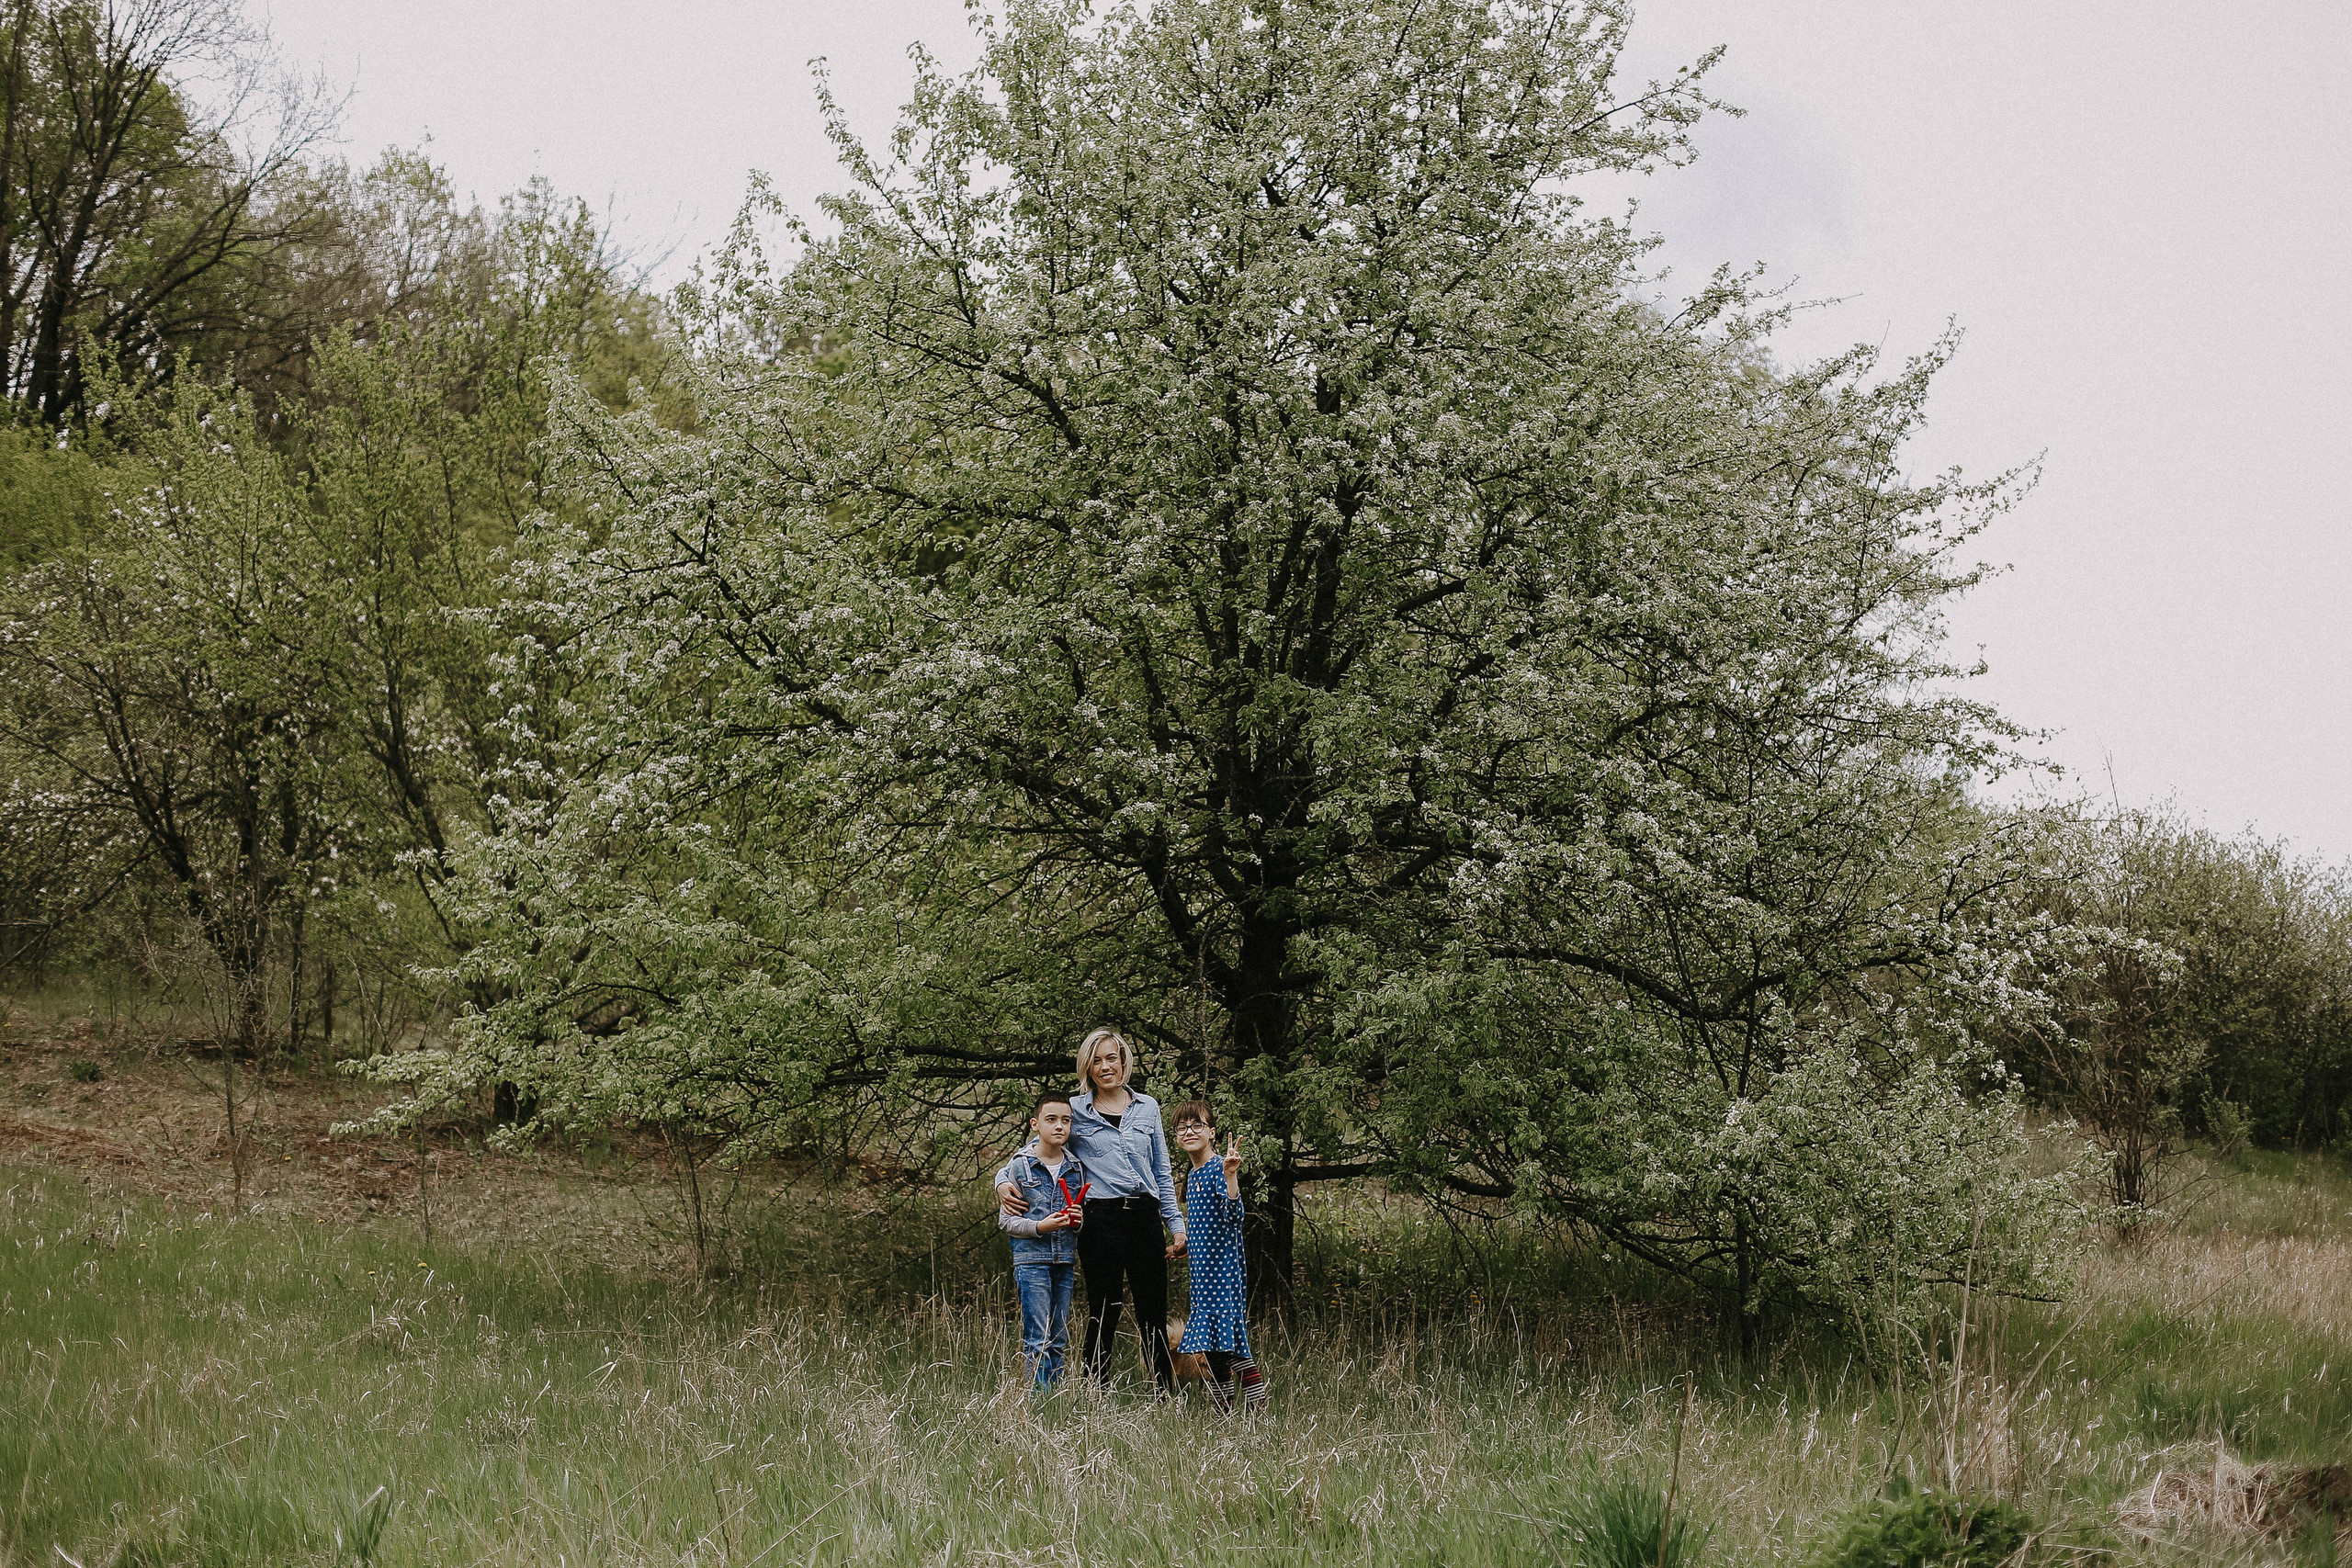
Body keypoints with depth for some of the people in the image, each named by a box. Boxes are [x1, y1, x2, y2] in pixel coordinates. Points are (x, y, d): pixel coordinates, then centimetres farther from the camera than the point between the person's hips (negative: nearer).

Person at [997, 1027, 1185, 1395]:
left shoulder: (1147, 1107, 13)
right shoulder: (1075, 1110, 5)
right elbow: (1031, 1152, 14)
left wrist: (1176, 1225, 13)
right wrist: (1003, 1181, -4)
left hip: (1145, 1216, 2)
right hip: (1102, 1221, -2)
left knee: (1153, 1316, 4)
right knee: (1103, 1315, 0)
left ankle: (1167, 1399, 9)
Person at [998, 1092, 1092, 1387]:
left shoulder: (1077, 1169, 10)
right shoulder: (1020, 1166, -1)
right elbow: (1006, 1221, -1)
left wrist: (1079, 1220, -2)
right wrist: (1040, 1227, -16)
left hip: (1066, 1262, 4)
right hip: (1032, 1260, -4)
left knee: (1059, 1341, 8)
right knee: (1038, 1341, -8)